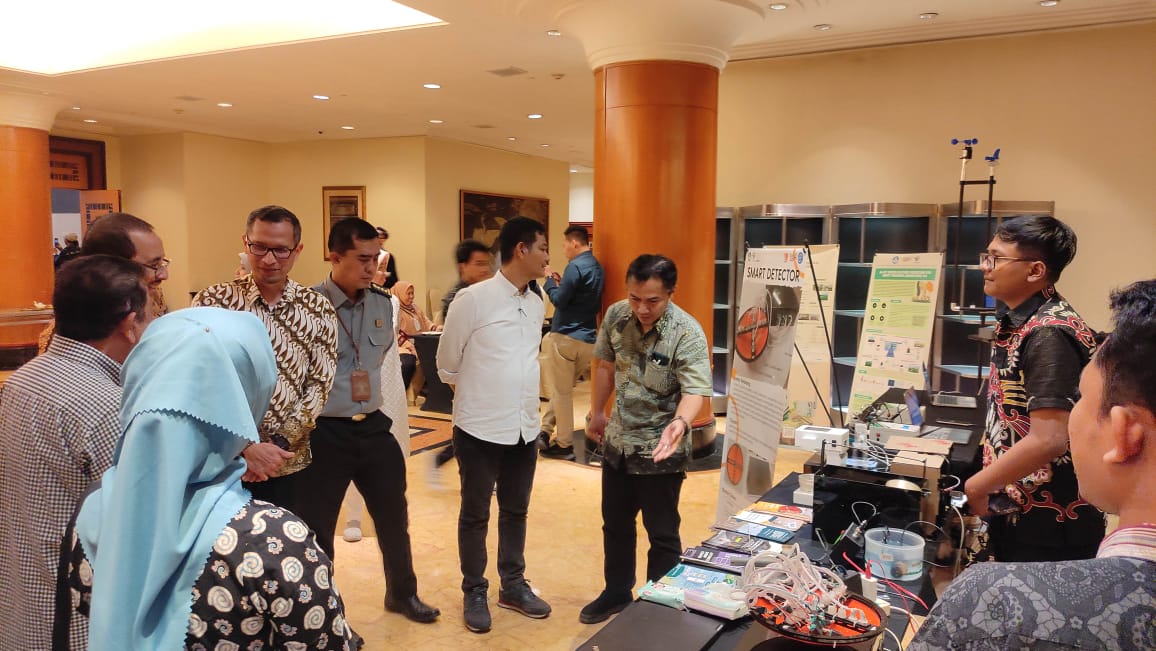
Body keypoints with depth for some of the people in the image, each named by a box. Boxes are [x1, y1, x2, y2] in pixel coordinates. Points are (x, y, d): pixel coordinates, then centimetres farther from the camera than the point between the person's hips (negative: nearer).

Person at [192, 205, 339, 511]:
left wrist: (278, 444, -13)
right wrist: (245, 448, -18)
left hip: (288, 466, 1)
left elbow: (320, 385, -3)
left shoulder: (318, 309, 1)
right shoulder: (212, 301, -4)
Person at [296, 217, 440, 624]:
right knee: (316, 528, 9)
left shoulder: (382, 303, 3)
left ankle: (402, 593, 40)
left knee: (394, 516, 18)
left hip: (373, 426, 6)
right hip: (324, 432, -6)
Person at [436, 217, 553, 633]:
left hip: (525, 427, 6)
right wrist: (476, 394, 9)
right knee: (475, 515, 11)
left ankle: (513, 586, 34)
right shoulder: (473, 299, -14)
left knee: (516, 511, 18)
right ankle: (474, 592, 28)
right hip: (480, 428, -5)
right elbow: (447, 365, -3)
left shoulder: (538, 305, 5)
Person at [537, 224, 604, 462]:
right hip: (587, 339, 8)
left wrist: (549, 280, 1)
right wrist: (562, 283, 14)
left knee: (561, 391, 2)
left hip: (565, 337, -8)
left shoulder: (576, 266, -15)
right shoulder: (597, 268, 13)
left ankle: (564, 445, 9)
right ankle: (546, 433, 20)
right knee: (563, 389, 17)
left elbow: (559, 300, -14)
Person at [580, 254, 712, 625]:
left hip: (659, 449, -5)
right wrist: (597, 412, 17)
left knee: (662, 534, 8)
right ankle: (616, 593, 40)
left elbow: (695, 390, -28)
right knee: (615, 525, 20)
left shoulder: (687, 334, -22)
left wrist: (679, 422, -48)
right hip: (618, 442, 6)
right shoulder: (616, 316, -5)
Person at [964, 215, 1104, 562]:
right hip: (1016, 512, 9)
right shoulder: (1015, 322, 7)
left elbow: (1048, 440, -28)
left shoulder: (1049, 334, -22)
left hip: (1049, 526, -9)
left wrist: (977, 487, -17)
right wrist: (989, 485, 12)